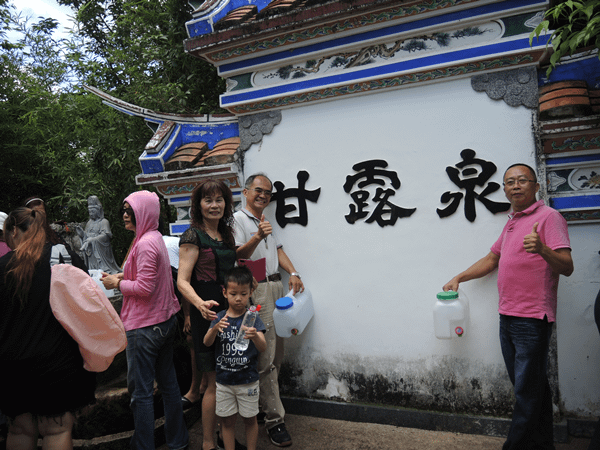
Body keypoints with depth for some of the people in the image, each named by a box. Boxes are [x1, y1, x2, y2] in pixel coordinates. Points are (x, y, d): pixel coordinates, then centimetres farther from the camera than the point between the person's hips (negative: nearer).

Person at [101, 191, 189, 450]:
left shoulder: (145, 244, -19)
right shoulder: (155, 238, 11)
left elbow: (144, 288, -22)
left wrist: (118, 284, -8)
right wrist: (125, 276, 9)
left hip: (144, 327, -10)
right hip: (165, 320, 10)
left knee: (141, 391, 4)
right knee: (168, 383, 19)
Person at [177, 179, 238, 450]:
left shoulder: (226, 233, 12)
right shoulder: (193, 236, -11)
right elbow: (182, 281, -18)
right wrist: (201, 304, -34)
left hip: (229, 312, 7)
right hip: (207, 315, -7)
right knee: (215, 383, 1)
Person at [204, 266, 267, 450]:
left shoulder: (252, 318, -11)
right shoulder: (220, 318, -3)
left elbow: (263, 348, -22)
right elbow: (206, 343, -14)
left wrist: (255, 336, -45)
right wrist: (215, 328, -35)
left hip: (248, 381, -2)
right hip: (224, 381, 2)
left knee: (250, 419, 13)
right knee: (227, 421, 14)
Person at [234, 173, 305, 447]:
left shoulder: (265, 221, 22)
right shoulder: (238, 219, -4)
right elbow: (239, 255, -16)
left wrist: (293, 273, 5)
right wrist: (257, 237, -34)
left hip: (276, 287, 9)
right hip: (257, 290, -8)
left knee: (277, 354, 12)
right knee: (266, 358, -7)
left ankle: (264, 402, 26)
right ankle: (274, 419, 0)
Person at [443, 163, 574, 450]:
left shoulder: (548, 217, -8)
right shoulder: (512, 222, 17)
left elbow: (567, 267, -18)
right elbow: (491, 259, 26)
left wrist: (542, 250, -37)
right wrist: (458, 278, 19)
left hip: (532, 319, -8)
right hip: (507, 317, 8)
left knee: (528, 391, -1)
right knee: (529, 386, 16)